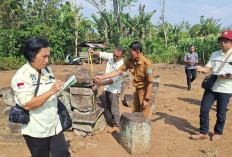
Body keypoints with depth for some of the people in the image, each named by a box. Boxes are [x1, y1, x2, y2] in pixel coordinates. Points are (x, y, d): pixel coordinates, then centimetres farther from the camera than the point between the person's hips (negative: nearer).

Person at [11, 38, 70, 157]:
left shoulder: (47, 70, 5)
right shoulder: (21, 76, -15)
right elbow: (27, 104, -24)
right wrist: (51, 91, -27)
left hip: (55, 126, 6)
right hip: (36, 131, -5)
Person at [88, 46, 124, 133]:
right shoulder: (111, 56, -6)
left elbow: (113, 80, -32)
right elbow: (101, 54, 7)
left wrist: (100, 84, -39)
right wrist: (94, 52, -15)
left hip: (114, 89, -7)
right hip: (107, 87, 8)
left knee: (114, 108, 5)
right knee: (109, 106, 23)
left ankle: (116, 126, 21)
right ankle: (114, 119, 44)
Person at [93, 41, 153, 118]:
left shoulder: (146, 64, -26)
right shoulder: (130, 61, -8)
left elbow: (150, 83, -22)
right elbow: (118, 71, -7)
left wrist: (147, 99, -20)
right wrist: (102, 77, -12)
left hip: (145, 91, -6)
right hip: (137, 89, 6)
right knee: (134, 114, 19)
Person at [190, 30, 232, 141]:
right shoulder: (215, 54, 10)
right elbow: (208, 68, 4)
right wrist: (202, 69, -16)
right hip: (211, 86, 4)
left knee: (221, 114, 9)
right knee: (204, 110, 3)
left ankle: (218, 132, 33)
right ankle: (203, 133, 19)